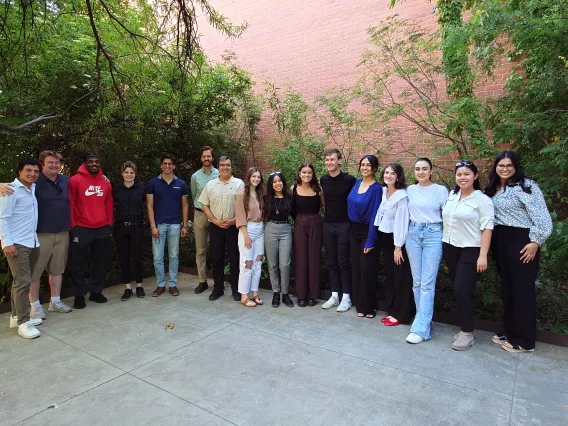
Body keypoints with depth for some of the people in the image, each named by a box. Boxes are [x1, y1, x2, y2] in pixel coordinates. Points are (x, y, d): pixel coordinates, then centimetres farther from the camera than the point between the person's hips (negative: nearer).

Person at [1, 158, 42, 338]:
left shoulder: (33, 188, 11)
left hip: (31, 242, 8)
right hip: (16, 243, -8)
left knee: (22, 281, 13)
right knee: (22, 281, -9)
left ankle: (16, 316, 23)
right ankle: (23, 323, -4)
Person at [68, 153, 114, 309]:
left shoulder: (105, 183, 9)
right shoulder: (75, 181, -4)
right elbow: (70, 204, -4)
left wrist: (109, 224, 9)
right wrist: (72, 226, -6)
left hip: (103, 229, 5)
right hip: (81, 229, -4)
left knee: (101, 262, 11)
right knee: (79, 264, 5)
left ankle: (96, 292, 25)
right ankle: (79, 295, 18)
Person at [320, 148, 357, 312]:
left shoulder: (349, 180, -10)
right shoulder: (323, 180, 5)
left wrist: (350, 215, -2)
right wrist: (330, 211, 12)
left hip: (344, 225, -5)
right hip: (328, 225, 5)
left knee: (343, 262, 0)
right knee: (331, 262, 10)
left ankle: (346, 298, 12)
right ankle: (334, 295, 21)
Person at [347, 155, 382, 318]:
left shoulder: (376, 188, -13)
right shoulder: (357, 183, 6)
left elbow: (375, 215, -16)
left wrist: (370, 240, -18)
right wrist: (351, 227, 10)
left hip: (367, 231, -6)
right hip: (354, 231, 6)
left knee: (367, 270, 0)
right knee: (356, 268, 10)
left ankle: (370, 307, 16)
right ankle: (360, 305, 23)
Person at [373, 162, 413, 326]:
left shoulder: (402, 195, -16)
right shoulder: (383, 191, 5)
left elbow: (401, 222, -18)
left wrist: (398, 246, -17)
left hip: (396, 239, -7)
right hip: (384, 237, 7)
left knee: (400, 277, 3)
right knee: (389, 274, 15)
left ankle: (400, 314, 14)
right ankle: (391, 309, 27)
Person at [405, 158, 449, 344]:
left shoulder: (441, 190, -1)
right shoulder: (409, 190, 9)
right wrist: (403, 239, 12)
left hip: (433, 235, -4)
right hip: (413, 235, 4)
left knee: (427, 284, -6)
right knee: (417, 282, 8)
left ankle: (420, 328, -2)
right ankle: (424, 319, 23)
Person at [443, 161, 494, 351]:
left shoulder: (482, 199, -8)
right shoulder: (451, 195, 8)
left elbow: (487, 228, -12)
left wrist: (483, 255, -17)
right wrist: (443, 245, 14)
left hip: (470, 251, -5)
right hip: (450, 248, 5)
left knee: (463, 290, -7)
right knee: (459, 290, 11)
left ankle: (467, 333, 7)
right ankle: (464, 327, 24)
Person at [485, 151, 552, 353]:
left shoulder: (525, 186, -10)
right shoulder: (492, 189, 12)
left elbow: (541, 216, -15)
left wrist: (536, 242, -18)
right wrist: (491, 243, 8)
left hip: (521, 241, -7)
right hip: (500, 241, 7)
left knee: (522, 289, 0)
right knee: (506, 287, 14)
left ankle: (524, 340, 12)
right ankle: (509, 332, 28)